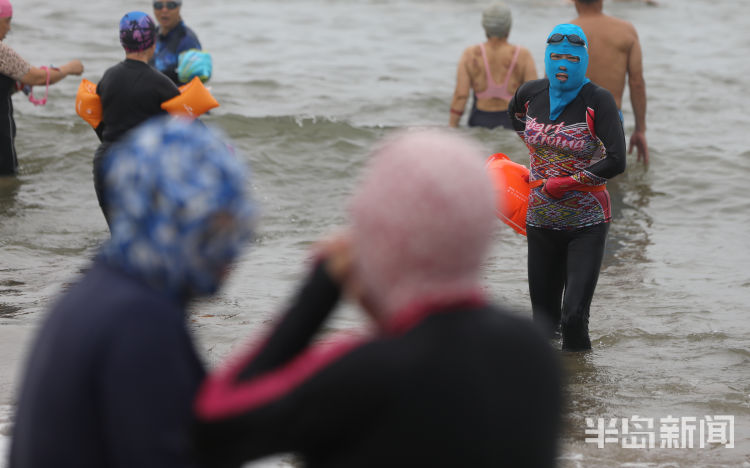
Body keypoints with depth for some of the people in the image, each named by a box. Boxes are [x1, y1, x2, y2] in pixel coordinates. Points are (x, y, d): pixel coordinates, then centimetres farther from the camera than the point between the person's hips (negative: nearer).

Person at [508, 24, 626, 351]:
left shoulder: (598, 100, -14)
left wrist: (564, 182, -16)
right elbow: (515, 116, 26)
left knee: (574, 315, -12)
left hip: (587, 224, -4)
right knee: (543, 315, 7)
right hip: (541, 222, 4)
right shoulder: (530, 94, 0)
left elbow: (616, 162, -22)